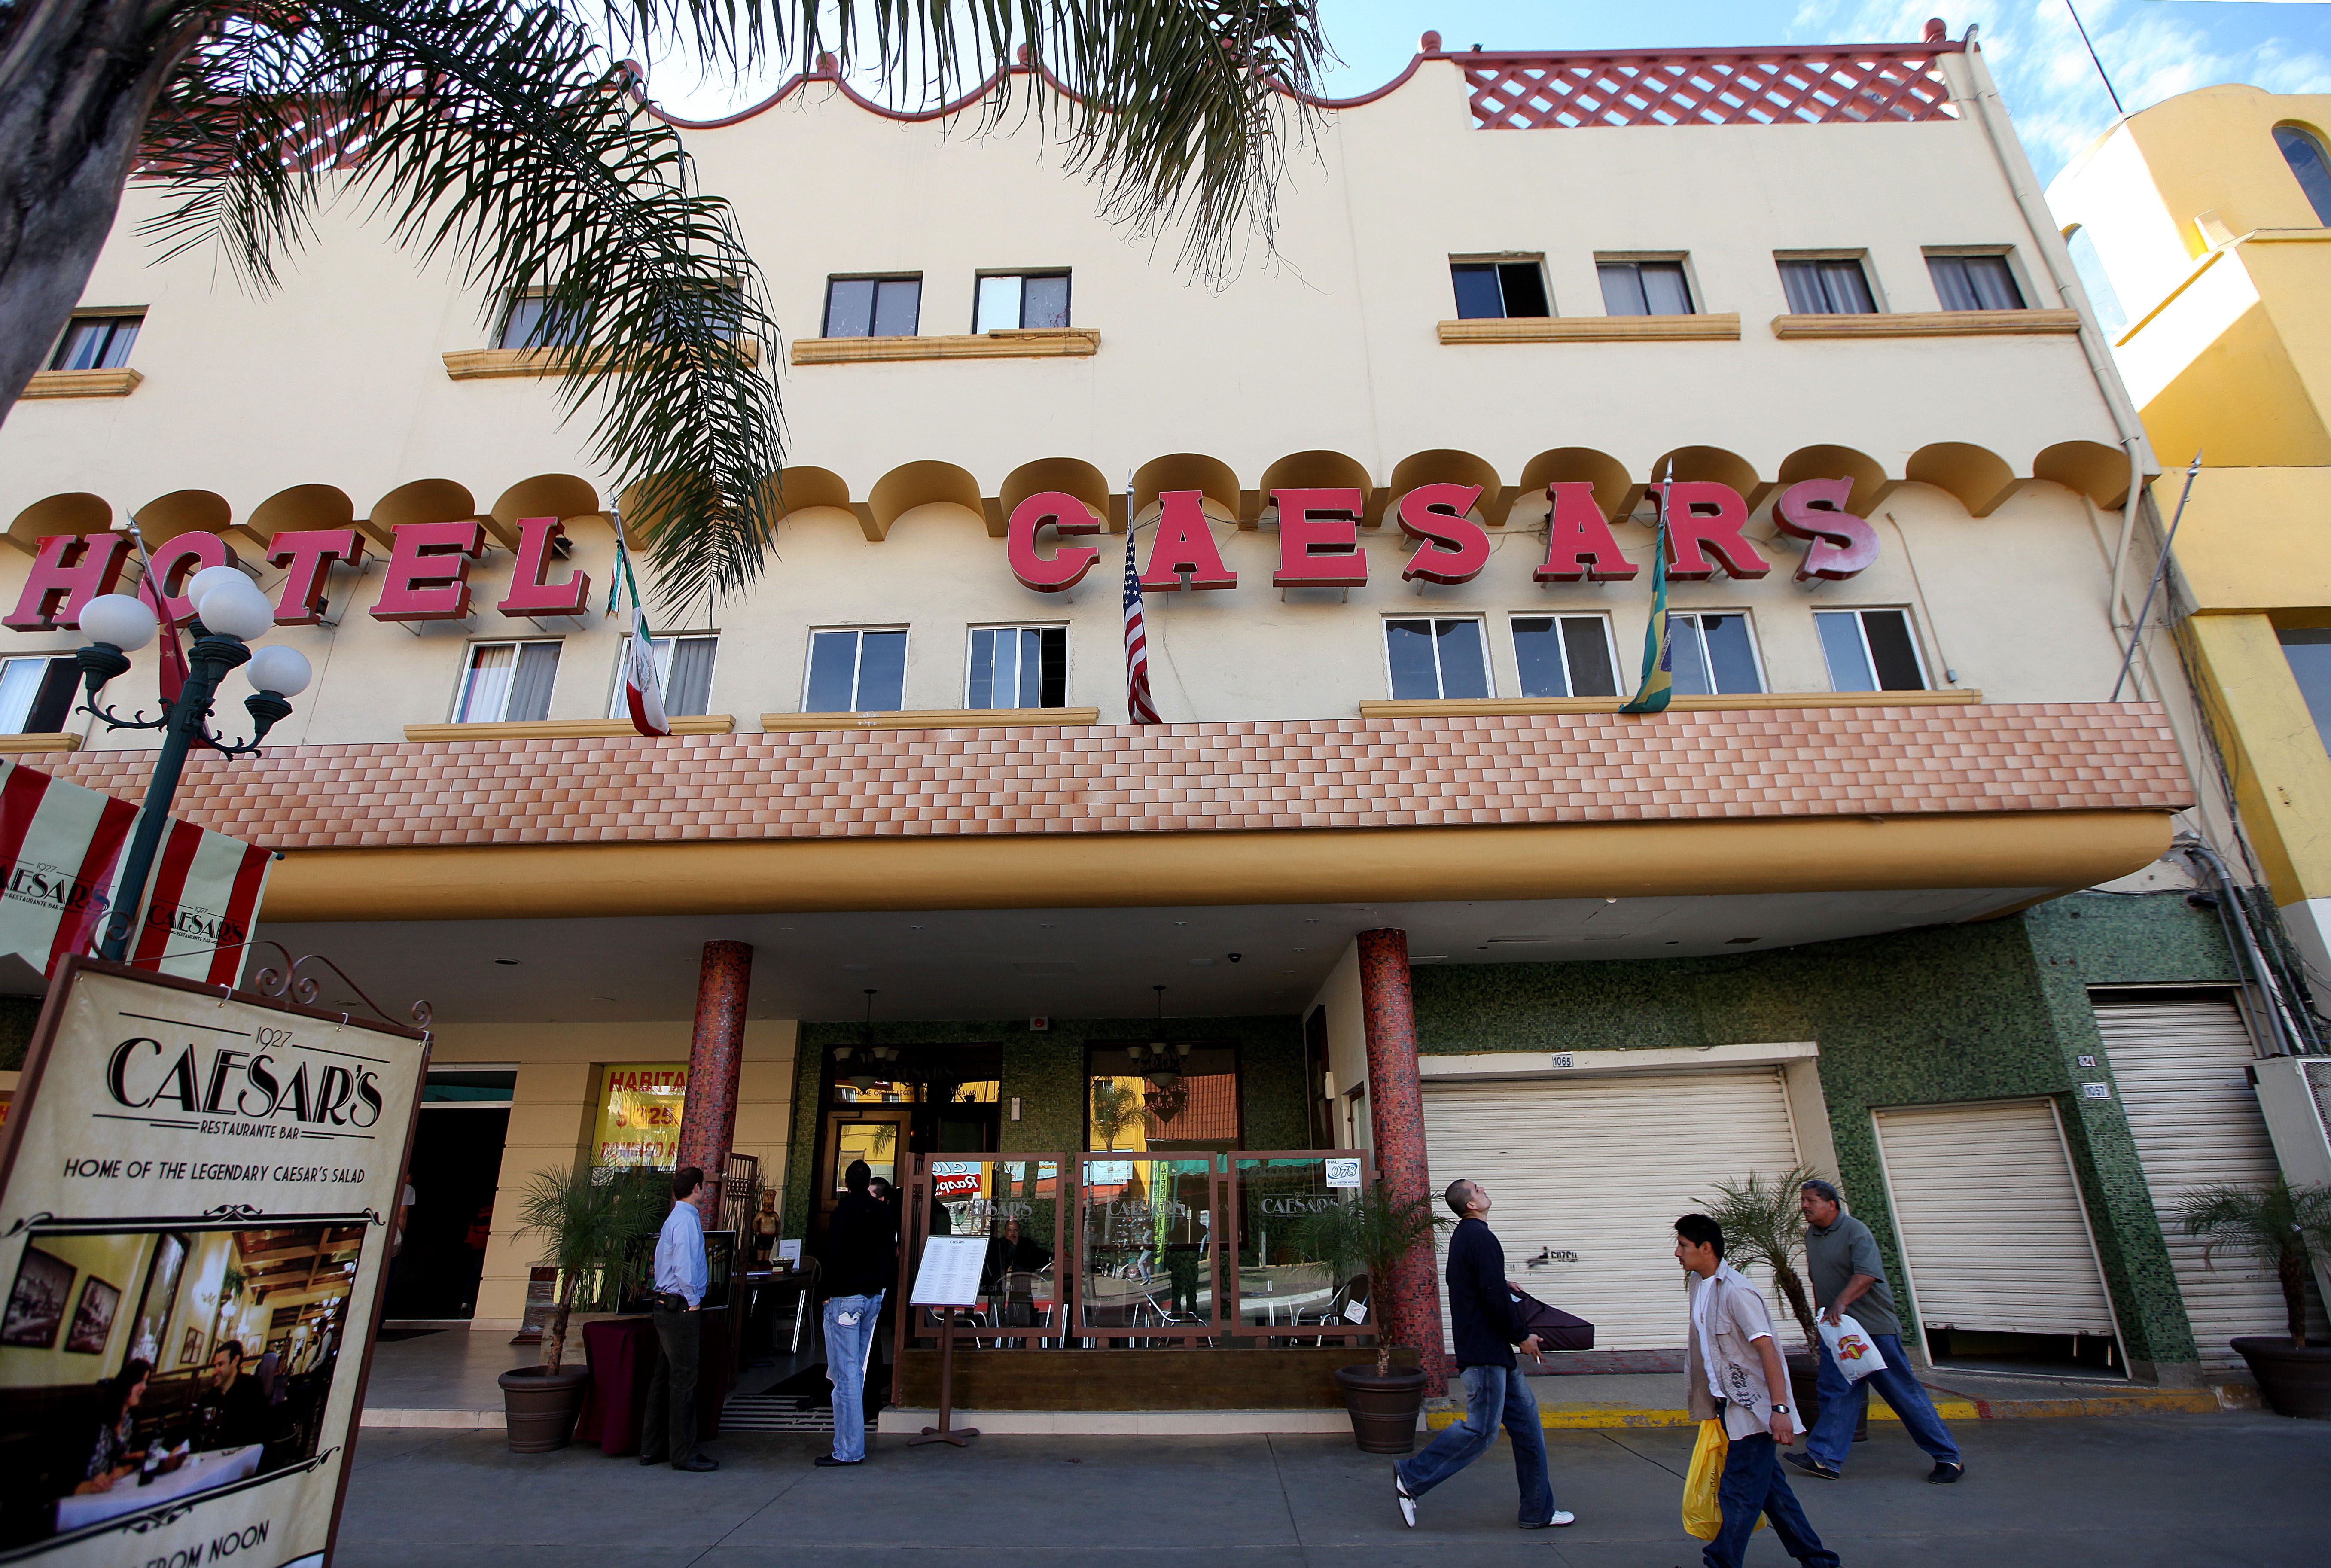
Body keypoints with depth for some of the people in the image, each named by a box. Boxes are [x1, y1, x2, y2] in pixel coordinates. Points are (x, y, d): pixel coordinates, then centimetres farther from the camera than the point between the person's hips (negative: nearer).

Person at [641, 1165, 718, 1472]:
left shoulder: (674, 1219, 14)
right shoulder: (687, 1219, -17)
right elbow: (684, 1266, -23)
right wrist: (693, 1301, -12)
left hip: (666, 1306, 10)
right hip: (682, 1308, -10)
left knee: (664, 1378, 16)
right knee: (683, 1381, -3)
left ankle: (653, 1448, 24)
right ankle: (683, 1454, 3)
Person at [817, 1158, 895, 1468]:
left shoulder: (845, 1211, -12)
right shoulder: (885, 1213, 8)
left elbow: (835, 1256, -17)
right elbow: (892, 1255, 13)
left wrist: (830, 1292, -6)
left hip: (846, 1298, -7)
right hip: (874, 1297, 7)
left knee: (846, 1374, -3)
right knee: (856, 1370, 17)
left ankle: (849, 1450, 0)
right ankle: (851, 1442, 24)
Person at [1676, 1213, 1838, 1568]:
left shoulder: (1736, 1292, -22)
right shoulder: (1697, 1283, 6)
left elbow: (1768, 1350, -25)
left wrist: (1780, 1408, -28)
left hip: (1753, 1408, -9)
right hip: (1730, 1404, 9)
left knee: (1738, 1495, -3)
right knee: (1768, 1485, 18)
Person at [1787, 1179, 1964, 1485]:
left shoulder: (1855, 1231, -14)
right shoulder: (1811, 1234, 11)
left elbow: (1867, 1275, -27)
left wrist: (1841, 1302, -38)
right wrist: (1820, 1313, 19)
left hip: (1873, 1327, -7)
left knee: (1903, 1393, 2)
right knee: (1836, 1393, 3)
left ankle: (1949, 1458, 18)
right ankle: (1825, 1459, 3)